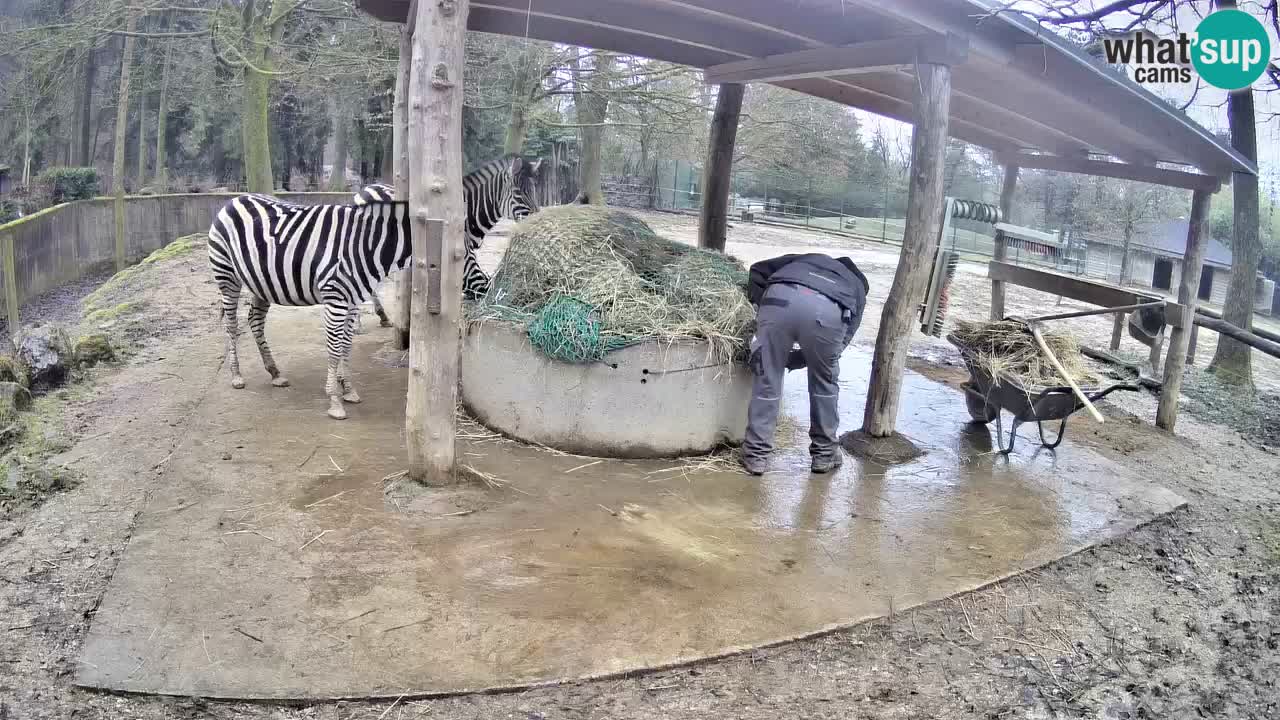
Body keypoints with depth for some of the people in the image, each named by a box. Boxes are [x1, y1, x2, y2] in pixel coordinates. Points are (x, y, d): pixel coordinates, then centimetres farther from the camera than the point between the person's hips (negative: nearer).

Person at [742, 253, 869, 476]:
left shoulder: (805, 259, 44)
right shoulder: (857, 290, 38)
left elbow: (758, 270, 29)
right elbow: (840, 342, 28)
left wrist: (760, 307, 30)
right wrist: (789, 361, 34)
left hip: (779, 298, 0)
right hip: (826, 311, 0)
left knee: (767, 380, 16)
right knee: (825, 382, 25)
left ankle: (756, 454, 24)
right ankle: (824, 453, 36)